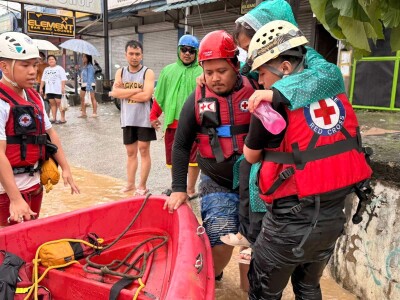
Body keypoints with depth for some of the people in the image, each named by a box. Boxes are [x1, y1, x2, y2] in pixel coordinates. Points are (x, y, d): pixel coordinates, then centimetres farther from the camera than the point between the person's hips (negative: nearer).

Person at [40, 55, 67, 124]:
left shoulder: (59, 68, 3)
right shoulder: (46, 69, 19)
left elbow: (63, 79, -6)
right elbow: (43, 79, 20)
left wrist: (63, 87, -16)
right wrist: (41, 88, 12)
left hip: (58, 90, -5)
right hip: (49, 90, 5)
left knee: (59, 103, -8)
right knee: (52, 103, 6)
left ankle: (63, 119, -6)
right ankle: (54, 118, 11)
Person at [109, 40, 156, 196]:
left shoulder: (148, 73, -6)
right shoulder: (120, 72, 7)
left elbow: (146, 96, -19)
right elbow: (115, 92, -9)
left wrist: (124, 93, -10)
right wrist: (138, 90, -15)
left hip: (144, 119, -4)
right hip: (127, 119, 4)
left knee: (144, 151, 2)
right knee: (131, 152, 13)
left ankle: (142, 186, 11)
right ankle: (131, 184, 24)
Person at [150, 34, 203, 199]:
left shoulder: (201, 73, -1)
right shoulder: (168, 70, 10)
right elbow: (159, 96, 13)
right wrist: (154, 115, 12)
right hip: (172, 123, 4)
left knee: (193, 157, 2)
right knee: (172, 157, 13)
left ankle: (191, 189, 19)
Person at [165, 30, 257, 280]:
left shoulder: (255, 93, -7)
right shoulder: (197, 101, -4)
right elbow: (181, 146, 2)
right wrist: (179, 189, -1)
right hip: (217, 185, 0)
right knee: (221, 244, -8)